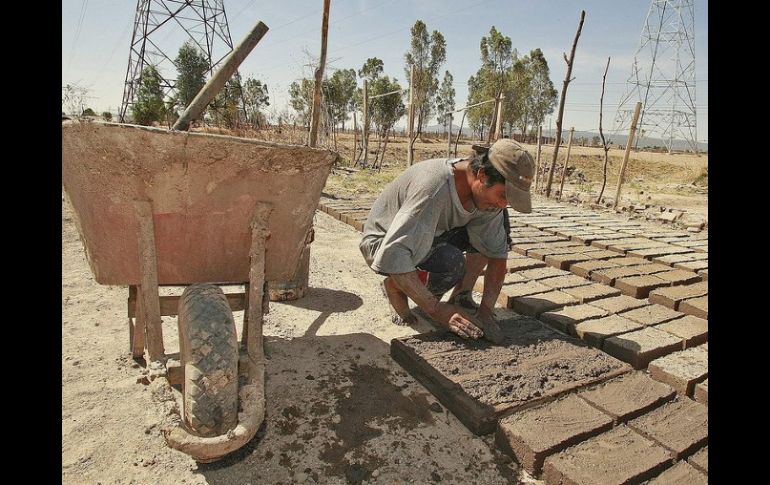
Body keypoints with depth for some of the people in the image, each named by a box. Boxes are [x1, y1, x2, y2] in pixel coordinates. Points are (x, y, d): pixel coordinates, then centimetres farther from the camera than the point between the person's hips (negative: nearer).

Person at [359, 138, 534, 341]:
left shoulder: (486, 193, -14)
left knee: (497, 226, -7)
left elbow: (496, 254, -7)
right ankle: (394, 286, -6)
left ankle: (461, 296, 2)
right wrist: (437, 310, -40)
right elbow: (391, 257, -41)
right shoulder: (434, 188, -37)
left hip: (427, 235, 7)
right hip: (382, 244, -7)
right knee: (450, 263, -35)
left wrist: (486, 309, -18)